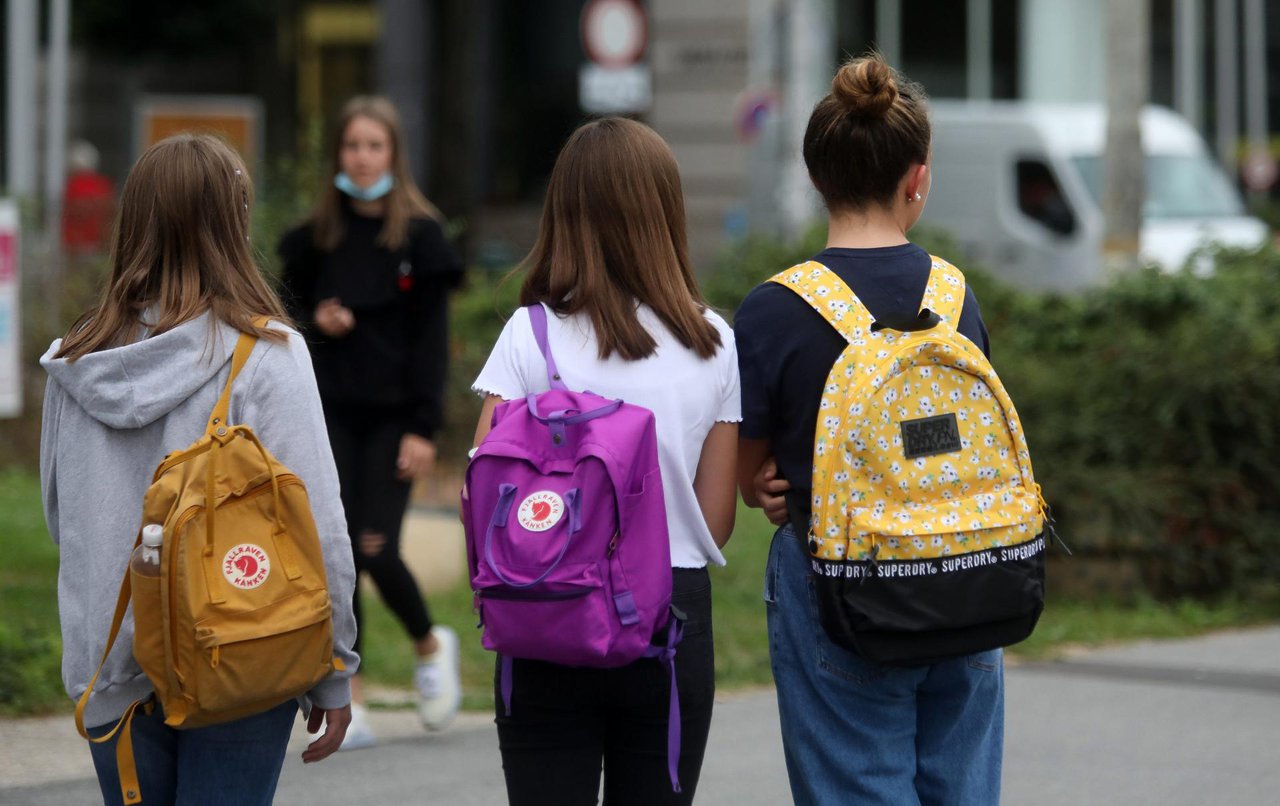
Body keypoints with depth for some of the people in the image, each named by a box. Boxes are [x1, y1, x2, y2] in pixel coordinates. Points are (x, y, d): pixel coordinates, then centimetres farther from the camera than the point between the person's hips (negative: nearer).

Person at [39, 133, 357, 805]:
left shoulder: (73, 364, 2)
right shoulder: (265, 355, -11)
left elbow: (60, 518, 12)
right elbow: (314, 528, -11)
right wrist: (333, 674, -3)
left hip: (107, 668, 4)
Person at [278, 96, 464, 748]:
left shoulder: (419, 234, -3)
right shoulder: (317, 234, 5)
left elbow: (432, 338, -5)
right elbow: (290, 304, 16)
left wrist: (424, 429, -11)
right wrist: (314, 322, -8)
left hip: (393, 415, -3)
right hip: (331, 411, 3)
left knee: (374, 550, -11)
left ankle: (430, 646, 20)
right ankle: (348, 710, 5)